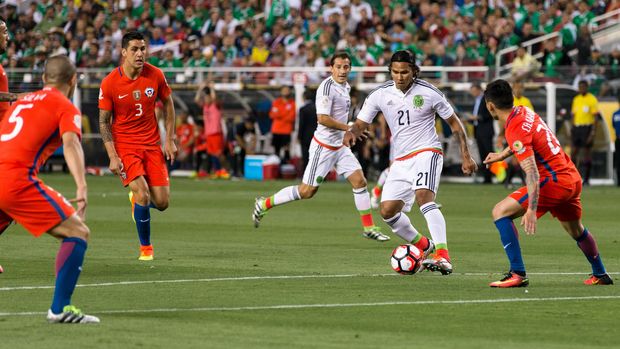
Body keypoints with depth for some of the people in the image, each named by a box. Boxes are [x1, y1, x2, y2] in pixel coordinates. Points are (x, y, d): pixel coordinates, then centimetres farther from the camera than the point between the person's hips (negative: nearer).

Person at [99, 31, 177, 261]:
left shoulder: (155, 75, -6)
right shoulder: (109, 83, -13)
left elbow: (168, 104, 10)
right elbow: (104, 121, -5)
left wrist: (169, 139, 3)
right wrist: (112, 156, -12)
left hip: (152, 145, 3)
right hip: (124, 145, -3)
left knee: (161, 202, -1)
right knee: (143, 195, -20)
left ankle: (136, 198, 36)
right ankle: (145, 247, -1)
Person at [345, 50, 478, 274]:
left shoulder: (428, 93, -8)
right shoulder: (380, 95, 0)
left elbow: (454, 123, 2)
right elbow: (361, 124, 3)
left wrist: (466, 156, 0)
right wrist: (351, 133, -22)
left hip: (426, 152, -6)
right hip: (400, 161, 6)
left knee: (423, 196, -31)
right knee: (387, 211, 0)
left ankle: (443, 257, -41)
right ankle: (423, 246, 25)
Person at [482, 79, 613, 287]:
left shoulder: (515, 130, -20)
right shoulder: (523, 112, 6)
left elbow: (532, 172, -28)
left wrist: (531, 209, -32)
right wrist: (502, 155, 34)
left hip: (554, 182, -9)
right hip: (573, 178, 9)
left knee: (500, 212, -11)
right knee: (576, 230, 31)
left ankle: (517, 274, -15)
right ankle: (600, 275, 47)